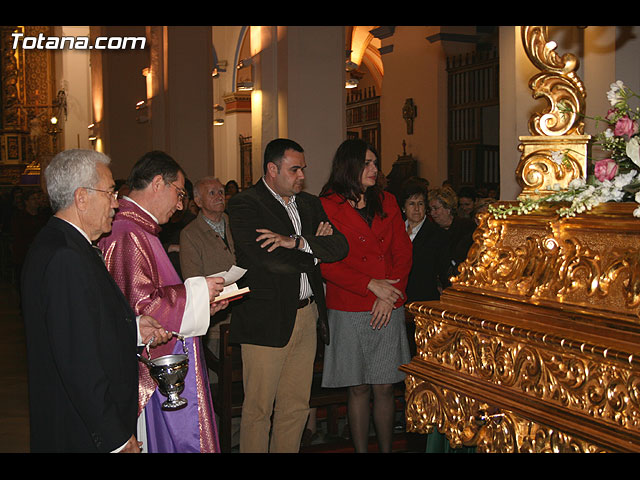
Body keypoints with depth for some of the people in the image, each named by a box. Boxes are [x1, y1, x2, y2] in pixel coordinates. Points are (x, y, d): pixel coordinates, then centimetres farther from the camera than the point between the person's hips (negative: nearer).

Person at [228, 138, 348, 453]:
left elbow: (339, 246, 1)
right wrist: (313, 251, -4)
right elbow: (268, 260, -19)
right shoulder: (245, 205, -7)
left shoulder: (310, 203, 14)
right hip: (267, 318, -6)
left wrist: (296, 241, -15)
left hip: (307, 317, 6)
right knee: (258, 409, 2)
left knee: (297, 407, 12)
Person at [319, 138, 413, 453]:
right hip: (349, 311, -3)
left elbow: (403, 253, 7)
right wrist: (372, 284, -13)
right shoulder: (327, 207, -2)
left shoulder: (387, 203, 11)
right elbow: (326, 264, -7)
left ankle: (386, 449, 18)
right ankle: (360, 449, 17)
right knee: (358, 389, 4)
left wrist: (389, 296, -6)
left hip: (388, 309, 3)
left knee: (384, 388, 6)